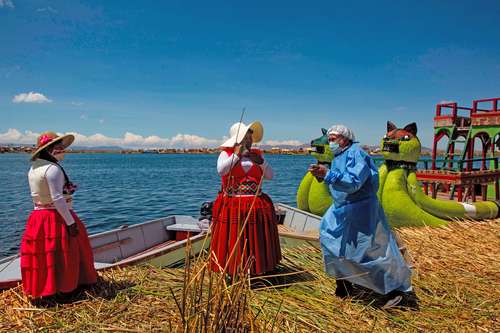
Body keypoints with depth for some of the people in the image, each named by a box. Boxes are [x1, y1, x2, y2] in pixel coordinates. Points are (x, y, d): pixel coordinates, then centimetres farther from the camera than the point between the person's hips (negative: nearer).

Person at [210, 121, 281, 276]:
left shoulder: (257, 154, 11)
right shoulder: (226, 153, 0)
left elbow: (270, 175, 8)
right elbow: (221, 170, -19)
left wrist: (262, 162, -7)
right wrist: (236, 155, -15)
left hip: (256, 206, 4)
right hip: (231, 205, -4)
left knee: (255, 240, 9)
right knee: (233, 239, -2)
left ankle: (258, 269, 24)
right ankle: (232, 270, 14)